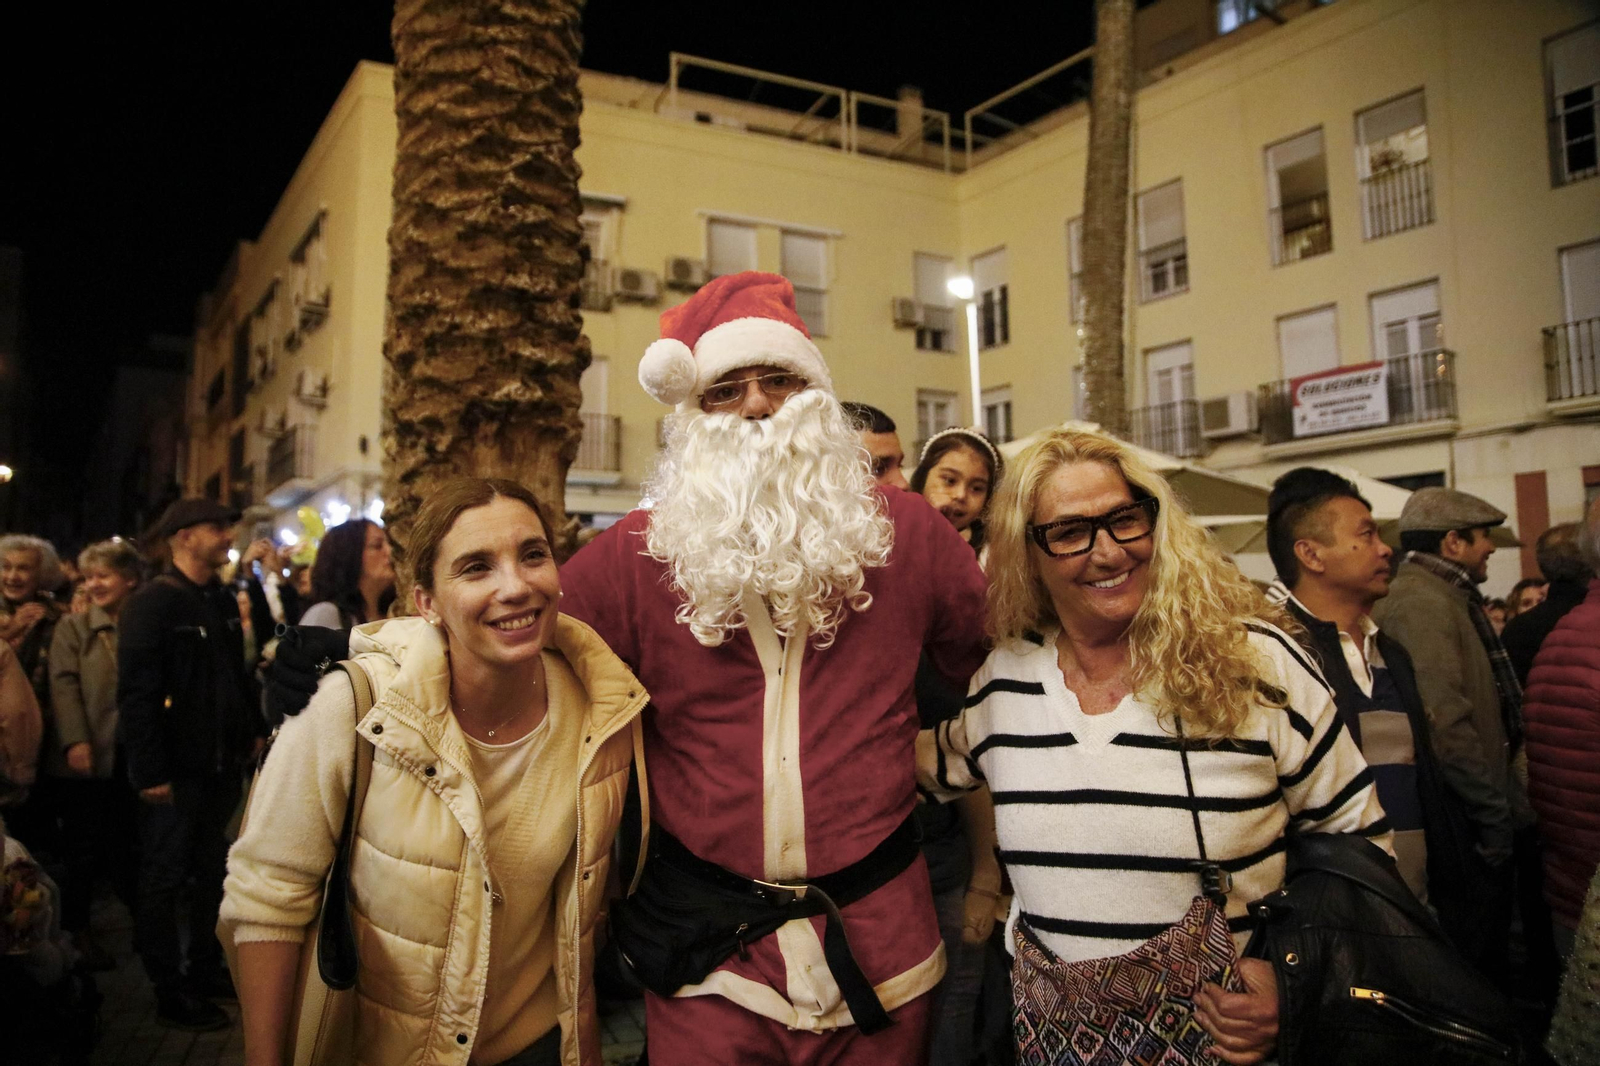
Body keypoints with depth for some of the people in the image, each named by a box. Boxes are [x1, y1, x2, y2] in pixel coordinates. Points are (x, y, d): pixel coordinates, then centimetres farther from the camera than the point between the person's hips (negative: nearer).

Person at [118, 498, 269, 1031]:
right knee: (166, 879, 6)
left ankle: (205, 970, 30)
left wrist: (254, 729, 10)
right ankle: (170, 993, 17)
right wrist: (150, 771, -20)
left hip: (223, 762, 7)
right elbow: (136, 693, -18)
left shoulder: (222, 598, 10)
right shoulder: (151, 603, -14)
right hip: (177, 769, -7)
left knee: (212, 869, 16)